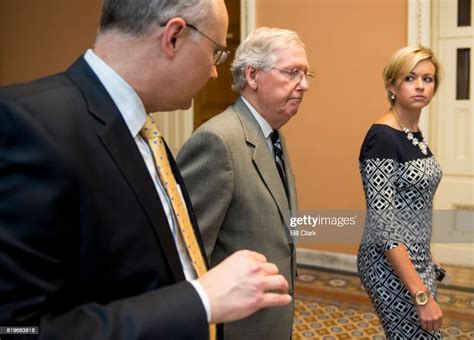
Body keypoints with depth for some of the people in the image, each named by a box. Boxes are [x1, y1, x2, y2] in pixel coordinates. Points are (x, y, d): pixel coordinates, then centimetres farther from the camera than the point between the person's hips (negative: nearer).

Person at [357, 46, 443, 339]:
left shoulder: (415, 133, 7)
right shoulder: (382, 138, -20)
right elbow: (382, 223, -24)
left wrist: (426, 265, 20)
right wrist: (421, 295, -24)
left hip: (417, 260, 9)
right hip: (392, 267, -9)